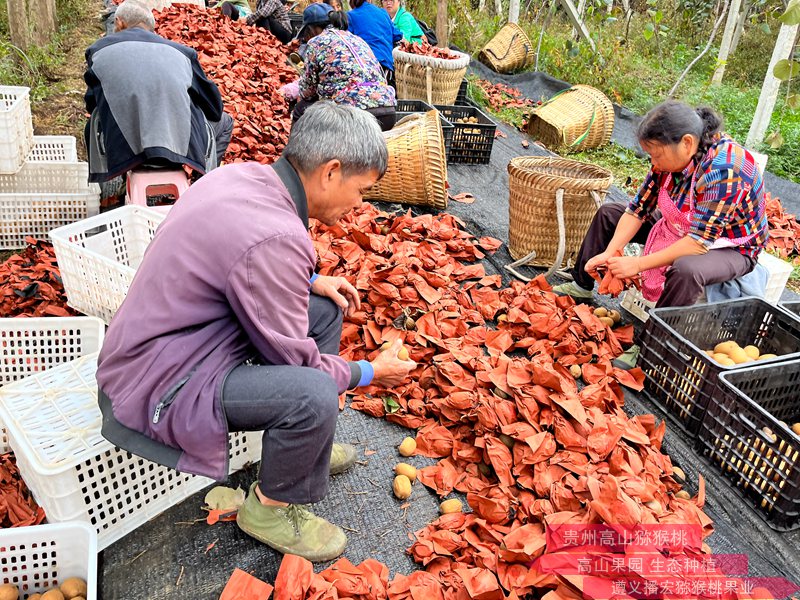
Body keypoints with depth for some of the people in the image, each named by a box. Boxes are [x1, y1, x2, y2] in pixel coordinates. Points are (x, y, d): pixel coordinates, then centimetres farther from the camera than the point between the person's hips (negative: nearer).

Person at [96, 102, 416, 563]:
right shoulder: (274, 238, -30)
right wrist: (371, 373, -4)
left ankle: (305, 447, 24)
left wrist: (310, 280, 6)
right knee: (314, 395, -29)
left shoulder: (246, 174, -3)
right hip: (159, 383, -10)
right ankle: (271, 506, 2)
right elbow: (296, 360, -19)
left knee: (327, 307, 9)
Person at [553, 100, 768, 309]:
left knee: (686, 270, -42)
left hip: (729, 248, -8)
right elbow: (639, 208, -9)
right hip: (678, 230, 8)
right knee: (608, 214, 7)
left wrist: (638, 264, -35)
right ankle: (582, 284, 14)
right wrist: (610, 252, -19)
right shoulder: (672, 155, -12)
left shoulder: (723, 170, -34)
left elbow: (699, 242, -36)